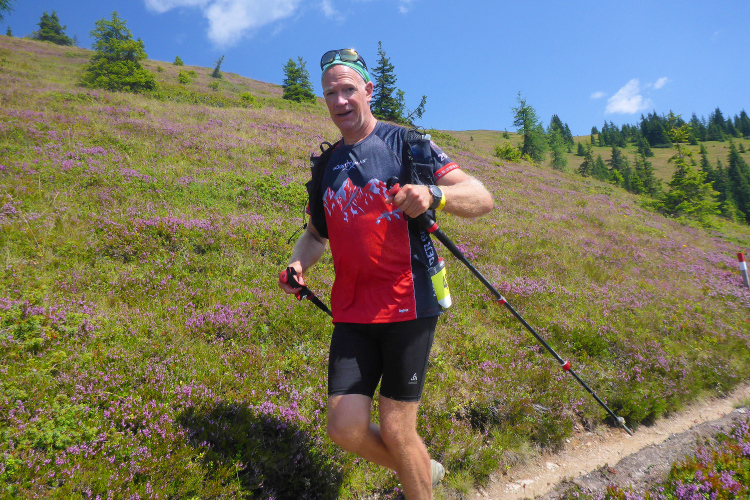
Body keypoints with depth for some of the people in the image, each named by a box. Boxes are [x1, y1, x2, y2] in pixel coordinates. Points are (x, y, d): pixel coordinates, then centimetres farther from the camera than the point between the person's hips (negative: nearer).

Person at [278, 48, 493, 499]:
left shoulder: (403, 142, 0)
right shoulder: (326, 165, 15)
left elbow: (482, 198, -8)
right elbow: (317, 233, 24)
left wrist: (432, 193, -29)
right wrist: (299, 264, 2)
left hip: (408, 305, -5)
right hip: (352, 311, 5)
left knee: (397, 430, -1)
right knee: (346, 429, 2)